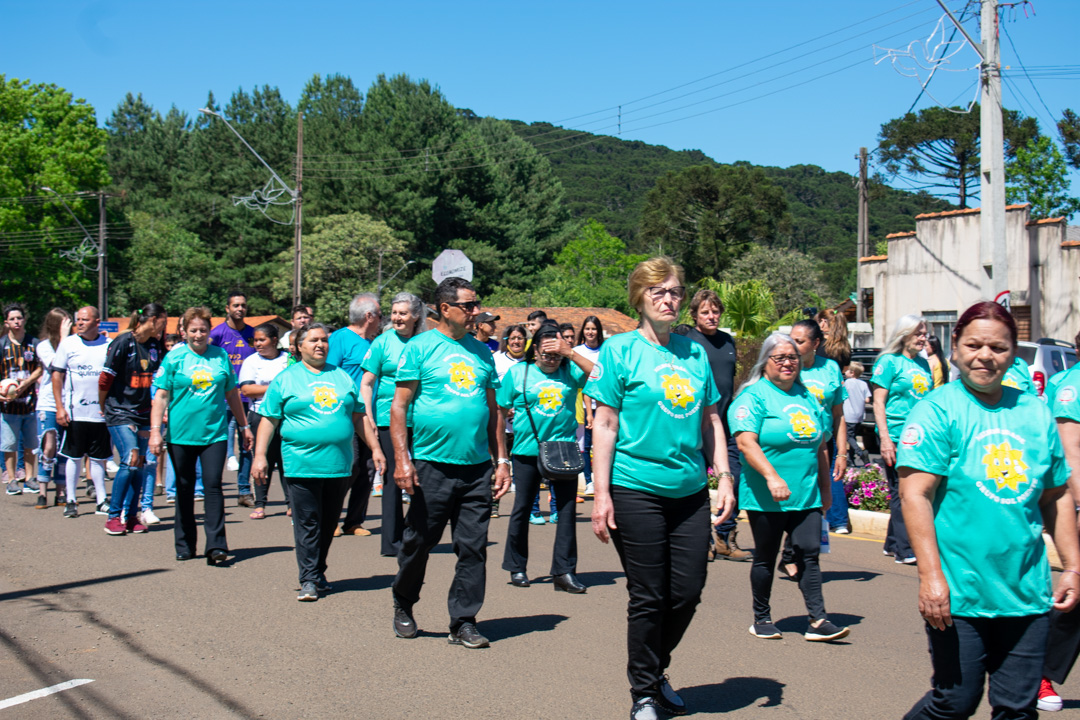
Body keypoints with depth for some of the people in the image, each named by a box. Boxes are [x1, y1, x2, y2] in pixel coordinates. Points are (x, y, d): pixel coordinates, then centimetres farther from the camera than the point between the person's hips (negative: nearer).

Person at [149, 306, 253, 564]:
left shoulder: (221, 356, 6)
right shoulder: (174, 358, 0)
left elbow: (232, 394, 15)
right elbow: (161, 397, -1)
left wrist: (244, 426, 19)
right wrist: (155, 431, -9)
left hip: (215, 433, 0)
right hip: (181, 434, 0)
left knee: (213, 485, -8)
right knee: (184, 489, 10)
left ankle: (216, 546, -7)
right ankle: (184, 546, 21)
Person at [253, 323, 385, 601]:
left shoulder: (342, 377, 15)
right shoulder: (285, 379, 4)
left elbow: (358, 417, 18)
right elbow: (269, 420, 2)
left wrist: (375, 448, 13)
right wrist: (260, 456, -6)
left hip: (339, 464, 4)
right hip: (302, 464, -4)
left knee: (328, 523, 10)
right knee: (307, 523, -3)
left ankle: (318, 572, 23)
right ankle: (309, 580, 1)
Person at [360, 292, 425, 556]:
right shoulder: (383, 342, 0)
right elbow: (366, 383, 0)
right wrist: (368, 418, -8)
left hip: (419, 420, 3)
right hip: (388, 419, -3)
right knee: (392, 478, 2)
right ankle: (391, 541, 10)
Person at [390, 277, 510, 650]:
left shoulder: (481, 352, 13)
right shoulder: (420, 348, -1)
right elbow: (399, 406, -5)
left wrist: (502, 460, 11)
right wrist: (402, 459, -13)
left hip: (477, 466, 4)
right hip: (432, 464, -4)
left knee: (473, 548, 3)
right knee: (418, 542, 7)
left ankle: (463, 622, 13)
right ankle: (403, 606, 29)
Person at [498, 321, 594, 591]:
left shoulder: (570, 371, 2)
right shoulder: (517, 372, 0)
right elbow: (500, 411, 4)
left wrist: (570, 353, -17)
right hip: (527, 451, -1)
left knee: (567, 510, -1)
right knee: (522, 509, 9)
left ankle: (564, 572, 5)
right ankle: (516, 567, 24)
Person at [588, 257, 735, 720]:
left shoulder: (695, 353, 12)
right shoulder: (621, 350, -3)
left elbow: (711, 421, 17)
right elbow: (604, 425, -6)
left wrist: (724, 478, 9)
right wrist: (601, 493, -11)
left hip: (690, 491, 5)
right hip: (636, 490, -5)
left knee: (687, 593, 8)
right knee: (648, 598, 2)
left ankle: (656, 670, 32)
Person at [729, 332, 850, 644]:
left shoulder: (807, 397, 15)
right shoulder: (753, 396, -6)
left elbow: (820, 447, 21)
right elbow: (746, 442, -19)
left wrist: (825, 488, 20)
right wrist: (771, 476, -30)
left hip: (806, 495, 5)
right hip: (765, 497, -5)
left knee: (809, 554, -1)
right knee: (765, 557, 6)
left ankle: (818, 621, -1)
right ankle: (762, 619, 19)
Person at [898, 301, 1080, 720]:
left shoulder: (1035, 413, 9)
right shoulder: (937, 411, -8)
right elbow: (915, 494, -14)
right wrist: (931, 575, -20)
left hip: (1026, 593, 5)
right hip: (957, 594, -5)